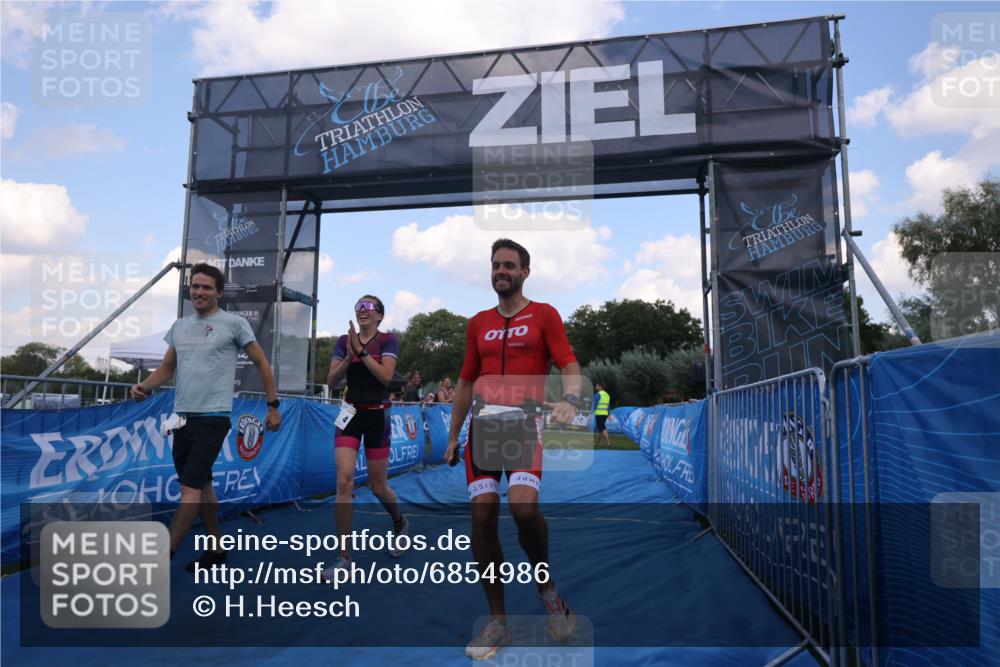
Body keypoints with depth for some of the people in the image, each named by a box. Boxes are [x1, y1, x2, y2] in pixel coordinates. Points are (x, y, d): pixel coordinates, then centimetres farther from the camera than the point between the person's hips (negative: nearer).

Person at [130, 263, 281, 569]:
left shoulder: (234, 323, -3)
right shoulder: (179, 326, 14)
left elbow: (261, 364, 2)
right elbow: (167, 367, 19)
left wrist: (273, 406, 1)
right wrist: (144, 386, -2)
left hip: (213, 418, -7)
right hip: (182, 417, 7)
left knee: (190, 488, -9)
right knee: (202, 486, 14)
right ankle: (216, 549, 27)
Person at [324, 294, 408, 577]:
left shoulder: (387, 339, -5)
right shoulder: (344, 340, 5)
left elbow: (386, 376, -19)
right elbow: (331, 380, -1)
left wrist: (361, 351, -20)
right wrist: (349, 357, -16)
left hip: (377, 416, -2)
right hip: (350, 414, 2)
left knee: (378, 486, 7)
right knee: (344, 481, -11)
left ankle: (400, 523, 39)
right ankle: (344, 555, -3)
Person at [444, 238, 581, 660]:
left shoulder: (544, 315, 7)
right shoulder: (478, 323, 18)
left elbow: (569, 366, -2)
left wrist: (569, 400, -23)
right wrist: (453, 437, 19)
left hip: (524, 422, -4)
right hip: (482, 422, 4)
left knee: (523, 505, -24)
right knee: (482, 517, -2)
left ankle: (545, 584, 7)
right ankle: (497, 622, 11)